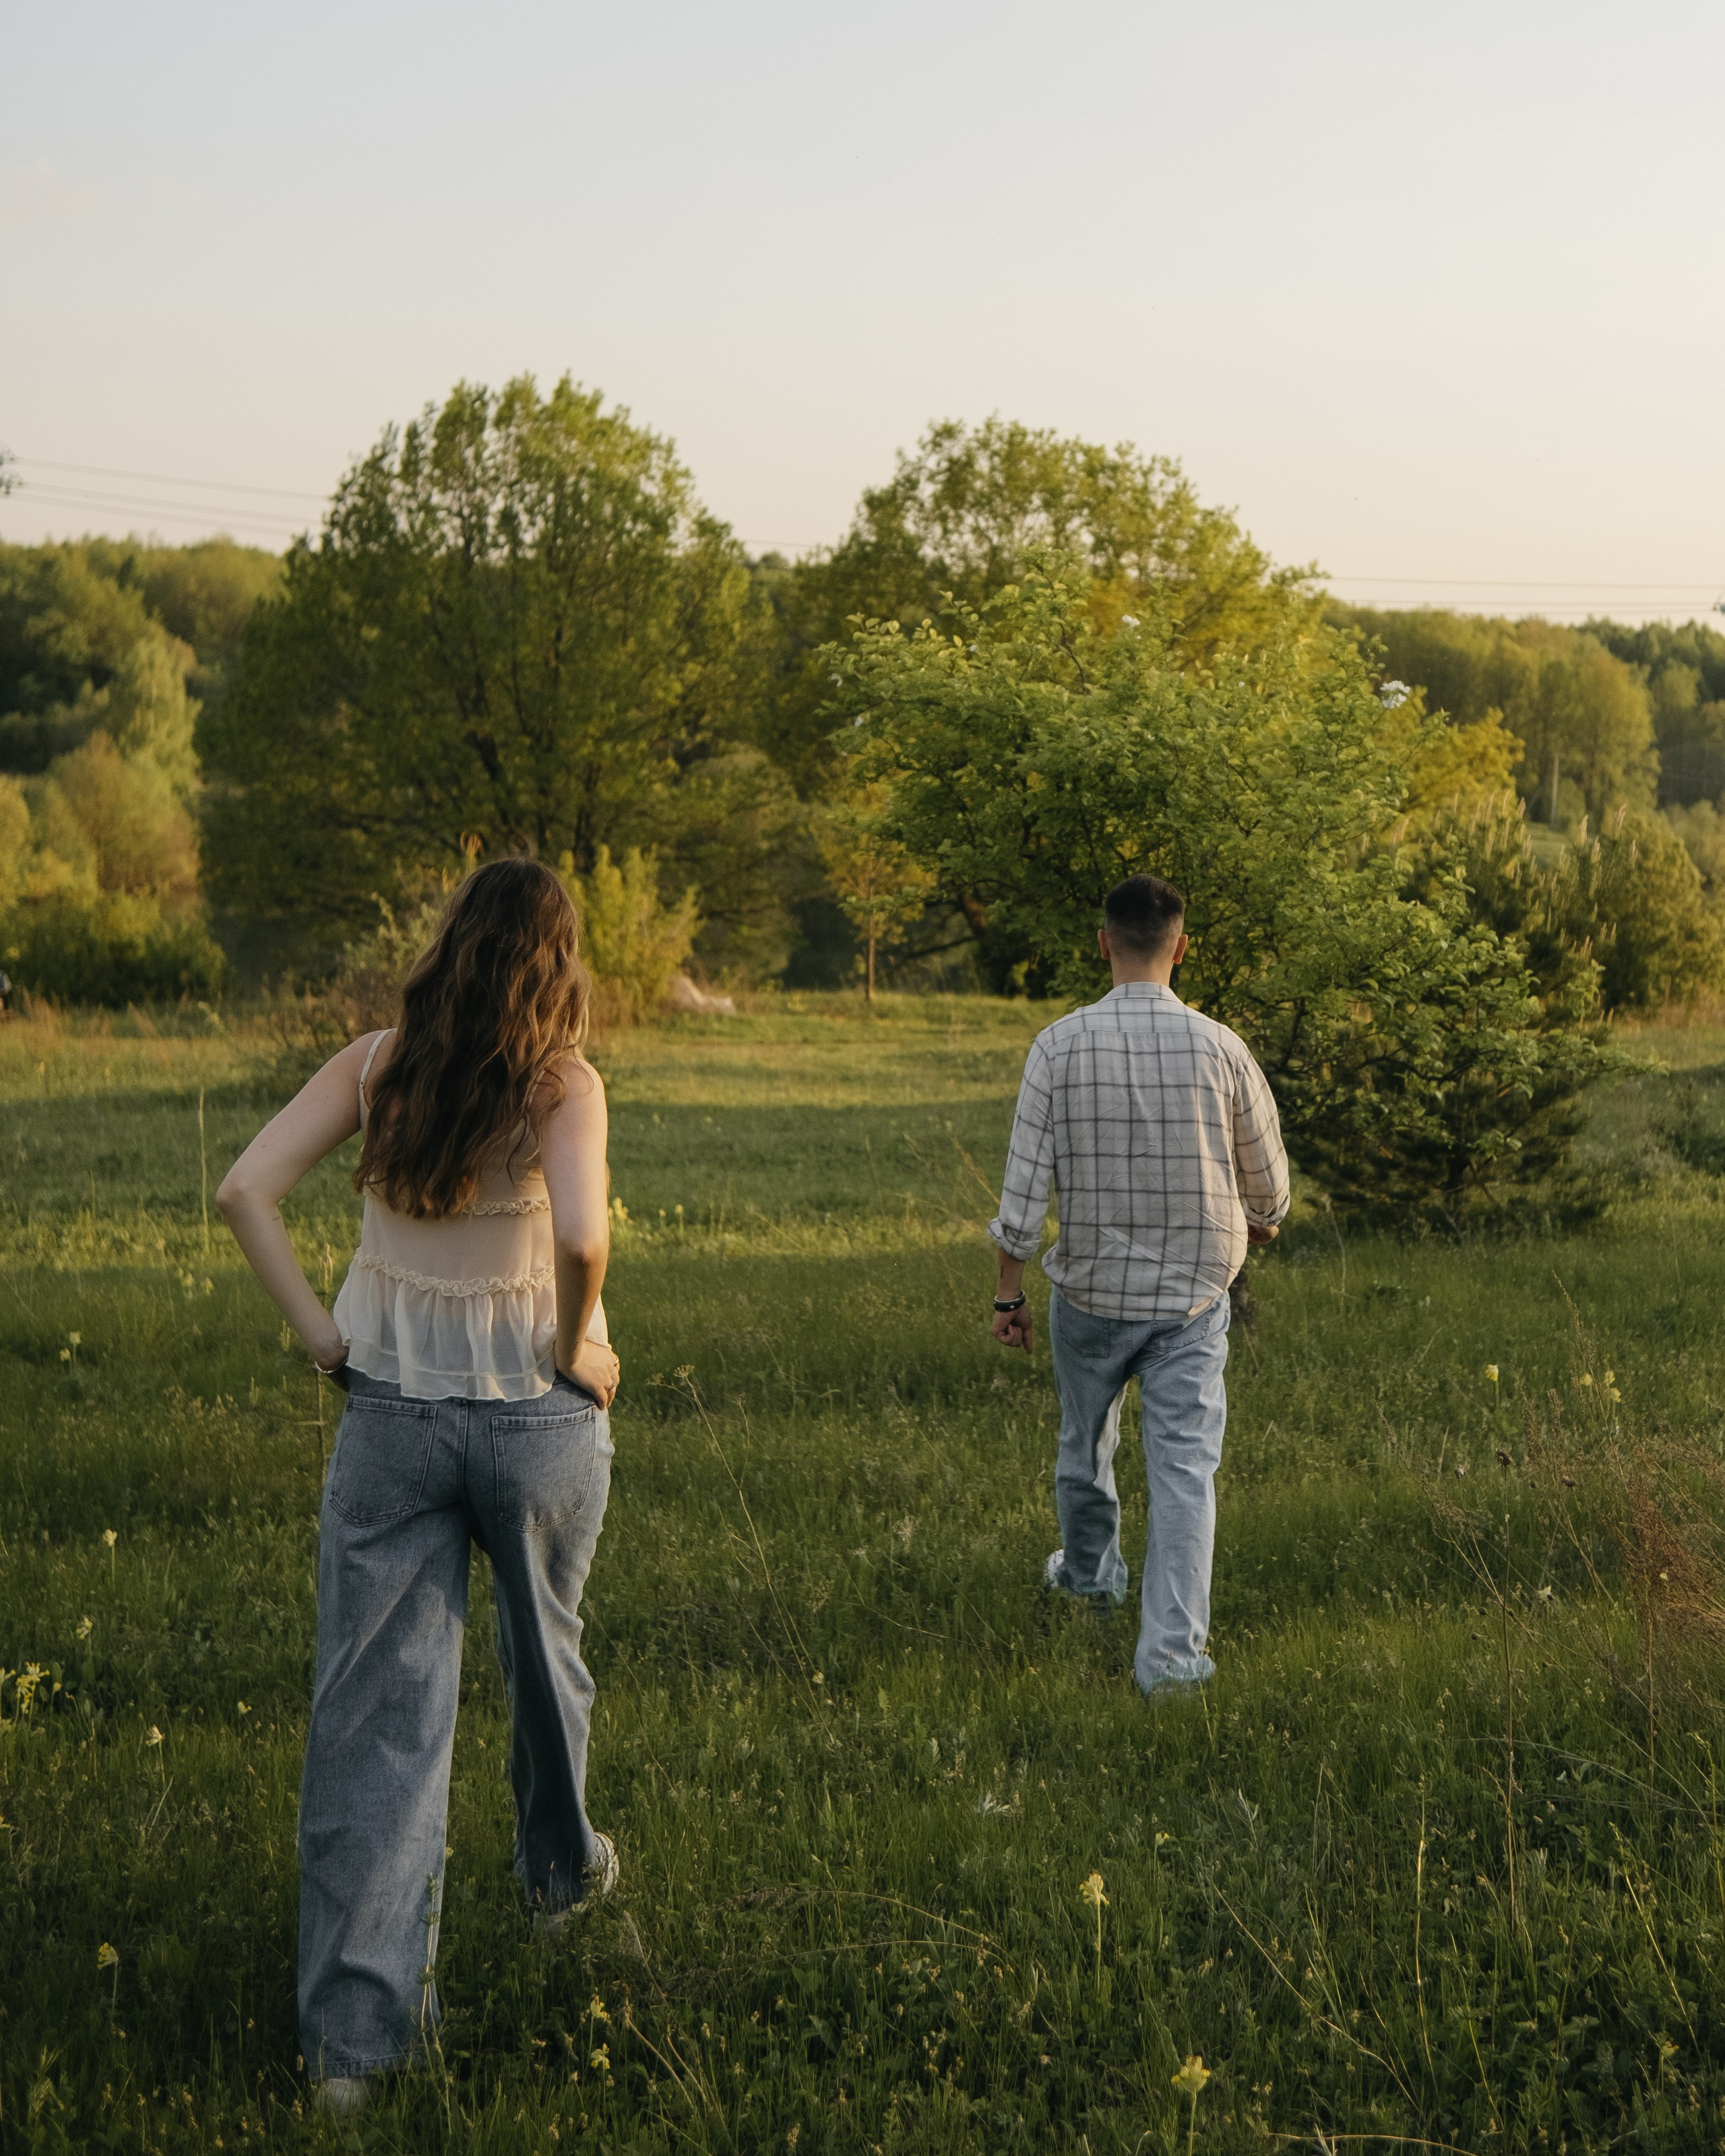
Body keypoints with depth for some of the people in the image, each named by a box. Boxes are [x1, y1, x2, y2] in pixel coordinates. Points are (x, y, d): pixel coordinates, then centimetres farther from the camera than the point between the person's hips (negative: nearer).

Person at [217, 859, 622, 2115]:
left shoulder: (378, 1066, -1)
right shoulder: (562, 1083, -12)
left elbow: (246, 1189, -8)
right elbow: (582, 1235, -28)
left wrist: (318, 1331, -2)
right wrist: (578, 1351, -11)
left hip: (391, 1415, 2)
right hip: (539, 1418, -2)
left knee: (377, 1709, 3)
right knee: (545, 1654, 25)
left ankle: (355, 2031, 0)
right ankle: (561, 1868, 50)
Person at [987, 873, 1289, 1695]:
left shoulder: (1059, 1046, -11)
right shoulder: (1219, 1048, -10)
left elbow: (1024, 1185, -10)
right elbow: (1264, 1169, 5)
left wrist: (1008, 1293, 1)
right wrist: (1264, 1218, 28)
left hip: (1089, 1288, 1)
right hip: (1192, 1295, -1)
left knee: (1086, 1441, 23)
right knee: (1186, 1468, 0)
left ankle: (1089, 1571, 47)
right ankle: (1171, 1651, -6)